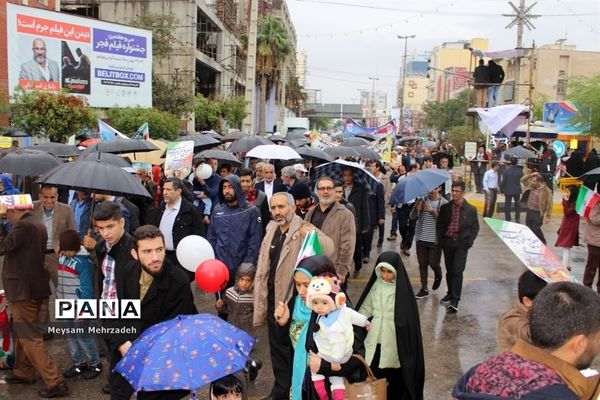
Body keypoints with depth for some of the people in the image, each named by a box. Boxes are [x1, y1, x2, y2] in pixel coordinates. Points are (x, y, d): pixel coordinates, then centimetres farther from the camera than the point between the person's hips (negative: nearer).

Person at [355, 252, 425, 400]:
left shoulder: (402, 289, -12)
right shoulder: (376, 284, 0)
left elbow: (407, 318, -9)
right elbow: (366, 308, 5)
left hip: (394, 342, -3)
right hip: (375, 339, 4)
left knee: (394, 378, 7)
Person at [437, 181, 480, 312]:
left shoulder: (471, 210, -2)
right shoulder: (445, 208, 3)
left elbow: (475, 227, 5)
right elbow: (439, 225, 9)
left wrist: (469, 242, -4)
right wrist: (440, 240, 1)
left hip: (461, 244, -3)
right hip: (447, 242, 3)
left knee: (457, 271, -8)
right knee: (449, 271, 13)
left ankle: (455, 300, -5)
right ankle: (450, 293, 30)